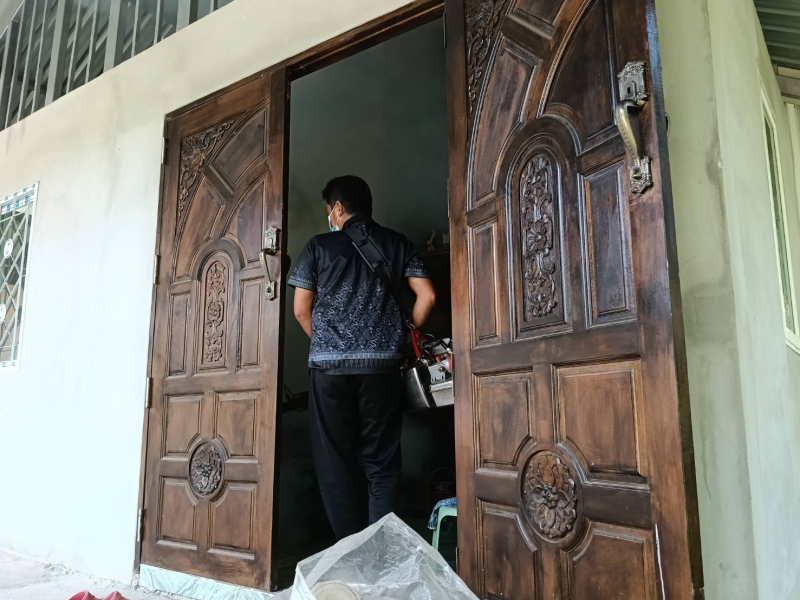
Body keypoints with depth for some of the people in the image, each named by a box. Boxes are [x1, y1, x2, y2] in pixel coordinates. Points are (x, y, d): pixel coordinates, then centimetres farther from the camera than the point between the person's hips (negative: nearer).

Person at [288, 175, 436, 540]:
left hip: (329, 365, -1)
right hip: (382, 363, 1)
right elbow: (427, 296, 4)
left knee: (336, 462, 6)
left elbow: (301, 310, 7)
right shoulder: (397, 244, 11)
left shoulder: (318, 246, 7)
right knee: (382, 463, 7)